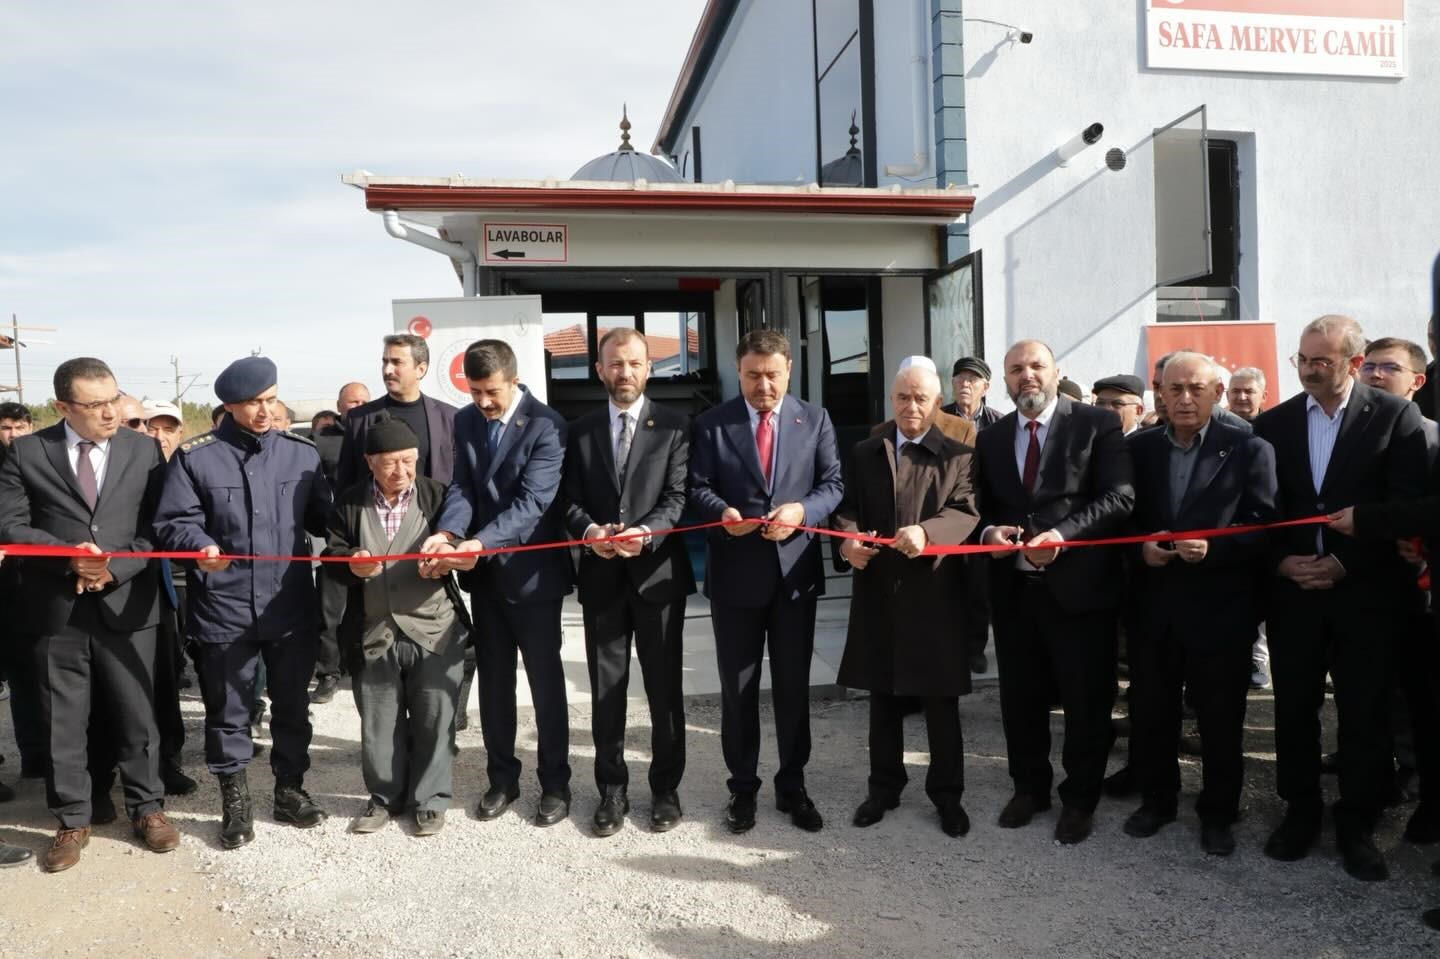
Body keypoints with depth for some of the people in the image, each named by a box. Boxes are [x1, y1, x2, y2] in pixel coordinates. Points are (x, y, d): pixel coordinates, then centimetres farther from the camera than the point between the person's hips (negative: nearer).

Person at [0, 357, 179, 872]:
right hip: (57, 609, 0)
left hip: (126, 604, 0)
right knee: (63, 723, 9)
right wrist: (69, 555, -17)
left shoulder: (144, 450, 3)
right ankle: (72, 820, 25)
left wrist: (116, 568, -13)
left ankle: (147, 808, 24)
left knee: (136, 716, 8)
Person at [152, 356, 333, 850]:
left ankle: (290, 789, 33)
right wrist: (200, 544, -26)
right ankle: (235, 802, 28)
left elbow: (323, 516, 6)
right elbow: (174, 522, -5)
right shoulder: (194, 457, -3)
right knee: (228, 712, 11)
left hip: (292, 607, 2)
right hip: (224, 610, -2)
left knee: (292, 706, 15)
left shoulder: (301, 452, 4)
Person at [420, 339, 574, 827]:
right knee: (493, 681, 14)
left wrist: (480, 544, -36)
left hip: (532, 572, -5)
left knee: (545, 682, 6)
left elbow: (532, 502, -24)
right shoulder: (466, 421, 4)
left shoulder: (546, 424, -16)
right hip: (485, 573, 6)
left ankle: (555, 784, 20)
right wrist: (447, 533, -22)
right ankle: (502, 778, 29)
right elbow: (462, 488, -2)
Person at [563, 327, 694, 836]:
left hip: (658, 571, -2)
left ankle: (666, 788, 23)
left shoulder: (674, 426, 0)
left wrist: (646, 532, -25)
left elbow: (678, 496, -8)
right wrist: (589, 531, -16)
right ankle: (612, 790, 23)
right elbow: (570, 500, 4)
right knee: (606, 689, 9)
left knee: (665, 688, 8)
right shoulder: (581, 430, 9)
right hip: (601, 575, 2)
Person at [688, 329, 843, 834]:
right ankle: (743, 786, 26)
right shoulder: (711, 423, 1)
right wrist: (722, 512, -23)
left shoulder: (815, 419, 4)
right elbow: (697, 487, -2)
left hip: (795, 570, 1)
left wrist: (802, 510, -18)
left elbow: (833, 484, 1)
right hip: (735, 573, -1)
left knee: (793, 685, 11)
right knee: (738, 687, 10)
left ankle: (792, 786, 27)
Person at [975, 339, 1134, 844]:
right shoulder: (991, 437, 13)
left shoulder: (1098, 423, -3)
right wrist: (988, 531, -8)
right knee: (1020, 697, 15)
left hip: (1079, 584, -4)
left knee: (1086, 699, 8)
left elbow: (1119, 496, -11)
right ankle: (1029, 787, 33)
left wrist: (1061, 535, -23)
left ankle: (1079, 799, 26)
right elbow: (981, 505, 14)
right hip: (1013, 587, 4)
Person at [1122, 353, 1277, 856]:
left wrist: (1212, 548, -22)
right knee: (1150, 710, 12)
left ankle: (1218, 812, 27)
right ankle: (1156, 798, 31)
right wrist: (1140, 548, -11)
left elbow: (1266, 528, -7)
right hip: (1153, 604, 3)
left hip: (1220, 606, -2)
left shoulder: (1249, 449, -3)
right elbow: (1123, 518, 9)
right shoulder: (1137, 448, 6)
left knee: (1220, 716, 9)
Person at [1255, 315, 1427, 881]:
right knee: (1294, 708, 9)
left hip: (1365, 590, -2)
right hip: (1293, 588, 2)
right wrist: (1282, 561, -9)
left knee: (1366, 714, 6)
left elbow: (1406, 507, -8)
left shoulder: (1395, 416, -3)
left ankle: (1356, 825, 22)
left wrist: (1345, 564, -14)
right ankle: (1300, 811, 25)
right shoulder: (1273, 424, 5)